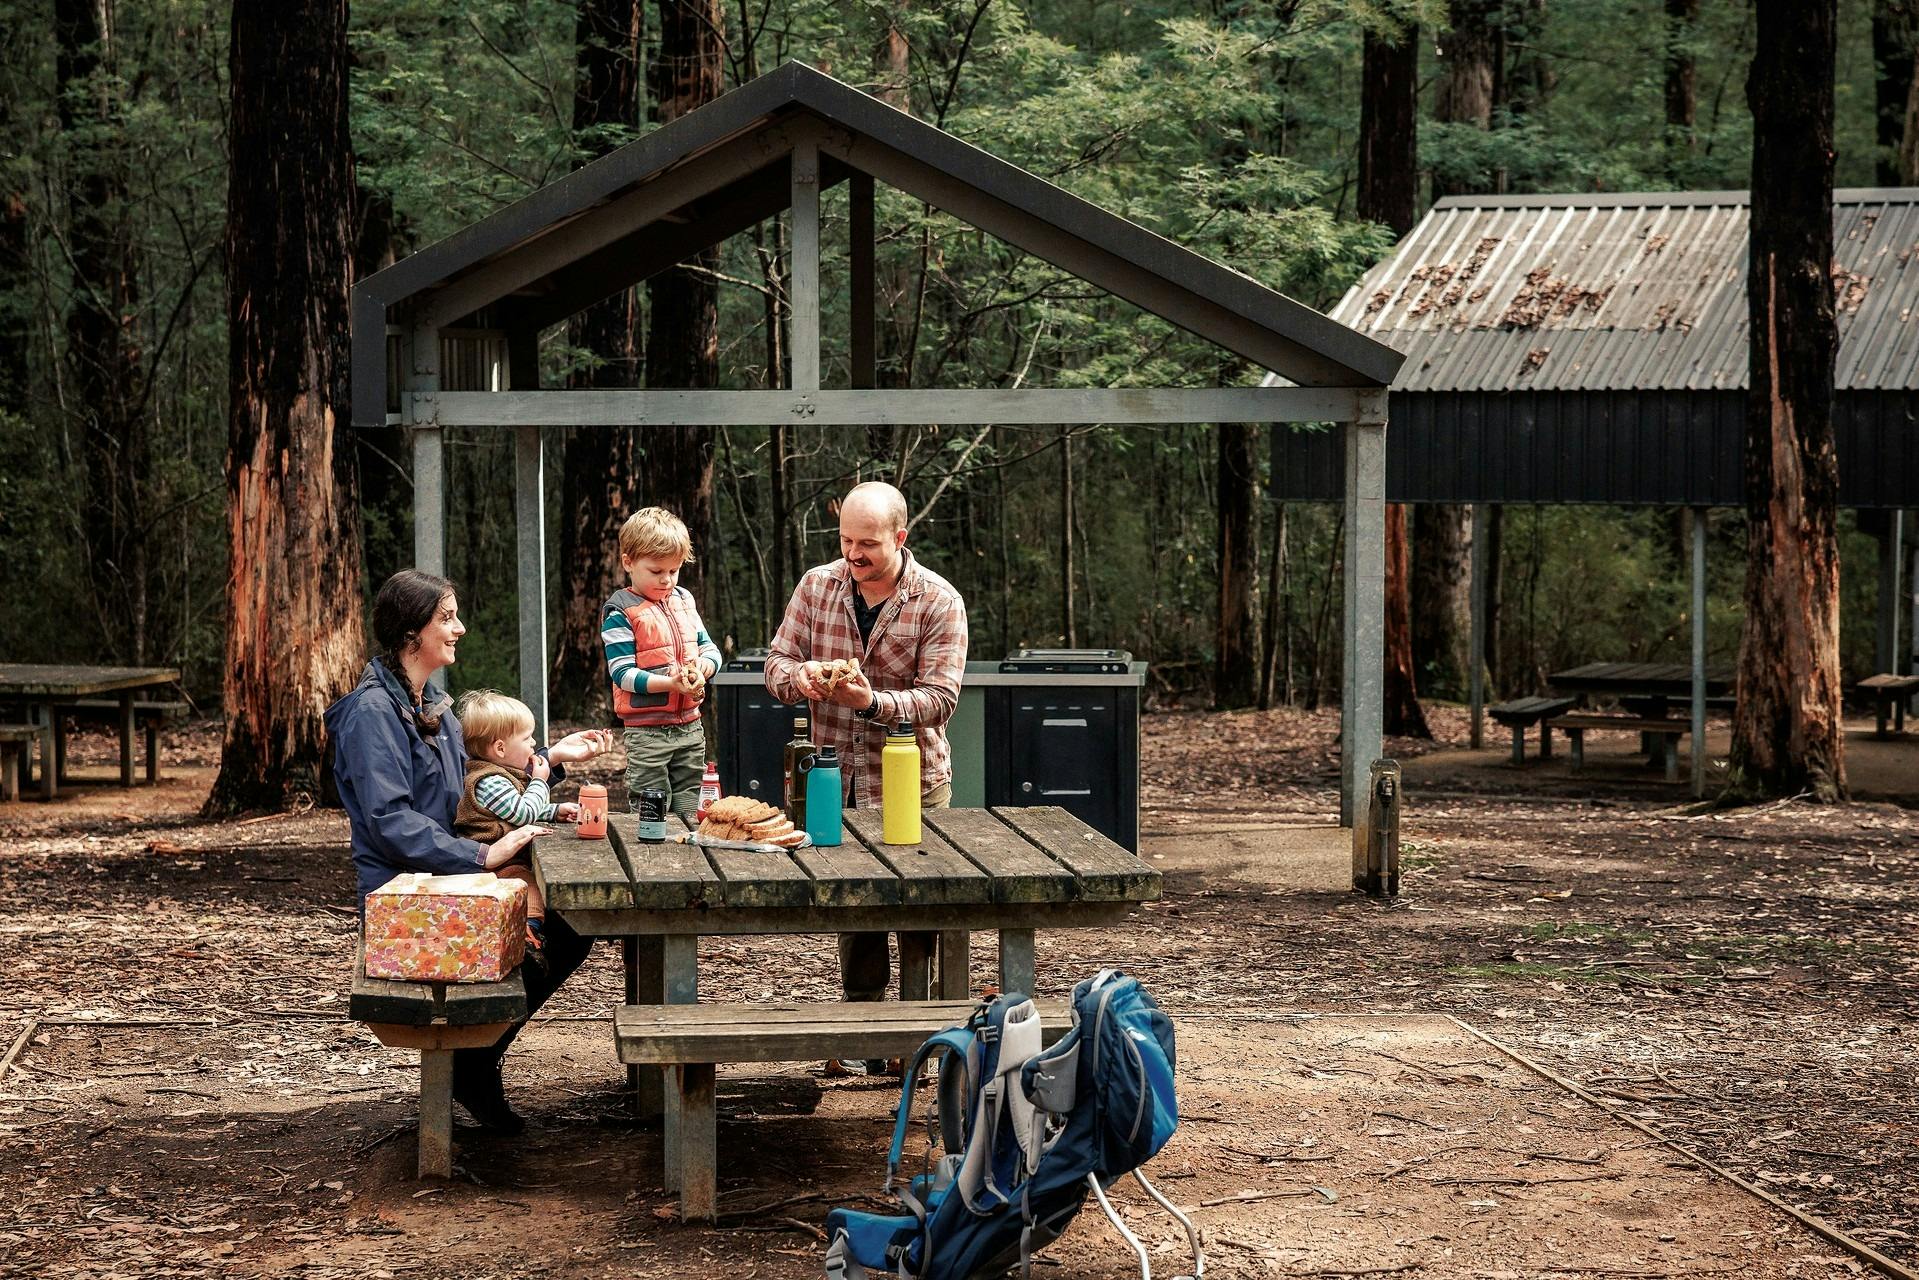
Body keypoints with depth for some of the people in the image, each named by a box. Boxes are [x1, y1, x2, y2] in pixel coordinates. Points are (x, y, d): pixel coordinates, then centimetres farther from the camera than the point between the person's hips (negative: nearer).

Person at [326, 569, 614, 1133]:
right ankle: (472, 1071, -1)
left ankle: (479, 1054, 9)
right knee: (529, 952, -23)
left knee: (569, 931, -2)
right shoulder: (371, 712, -15)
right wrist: (482, 854, -28)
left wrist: (553, 757, 14)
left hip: (445, 879, 9)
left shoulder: (432, 705, 15)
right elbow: (389, 821, -24)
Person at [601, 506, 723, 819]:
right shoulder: (620, 612, -9)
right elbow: (622, 673, -15)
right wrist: (671, 683, -26)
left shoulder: (684, 600, 11)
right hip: (647, 731, -6)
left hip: (690, 725, 6)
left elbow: (710, 649, 14)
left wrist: (702, 667, -10)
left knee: (689, 809, 14)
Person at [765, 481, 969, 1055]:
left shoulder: (939, 602, -9)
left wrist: (873, 701, -32)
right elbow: (776, 662, 3)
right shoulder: (816, 586, 2)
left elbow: (939, 699, -16)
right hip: (836, 784, 3)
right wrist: (797, 676, -21)